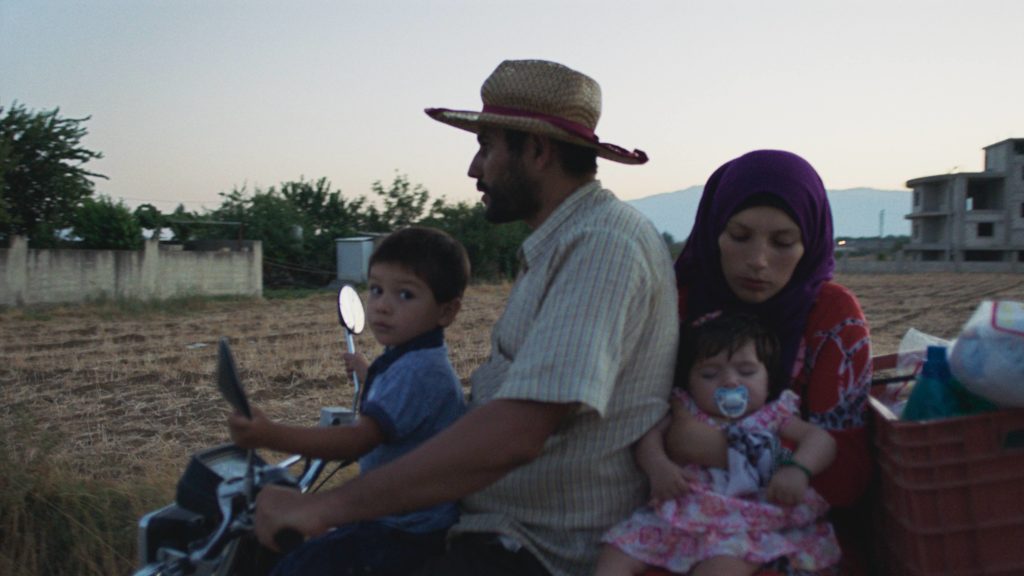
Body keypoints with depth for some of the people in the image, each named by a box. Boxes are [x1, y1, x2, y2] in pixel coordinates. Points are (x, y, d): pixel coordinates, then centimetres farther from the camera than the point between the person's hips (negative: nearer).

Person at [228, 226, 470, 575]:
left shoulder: (419, 373, -25)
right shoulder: (410, 361, 7)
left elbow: (358, 440, -35)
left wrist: (271, 436, -44)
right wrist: (368, 375, 46)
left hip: (407, 533, -11)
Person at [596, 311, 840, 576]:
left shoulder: (773, 416, 17)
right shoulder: (685, 415, 20)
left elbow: (821, 438, 7)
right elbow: (649, 437, 10)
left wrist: (798, 469, -15)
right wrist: (656, 466, -14)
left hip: (743, 519, -3)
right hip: (677, 513, 4)